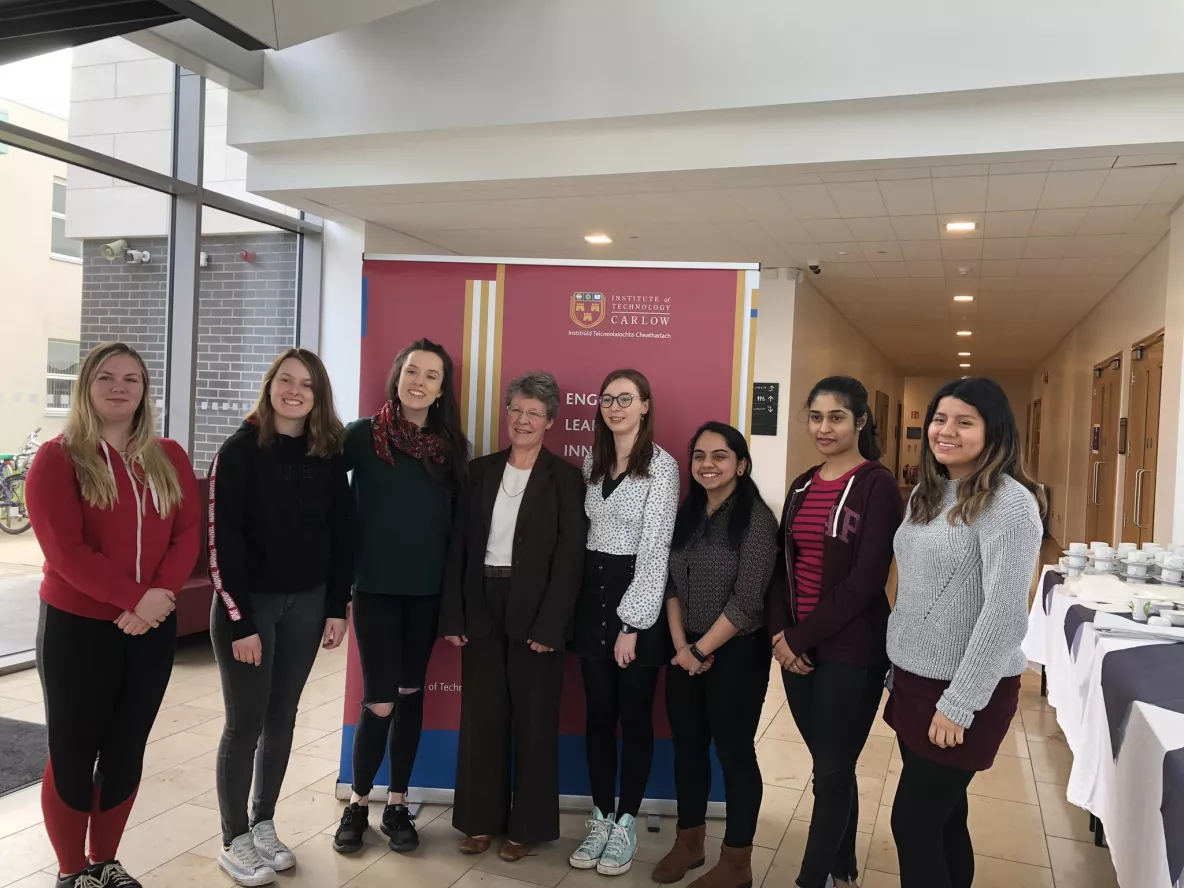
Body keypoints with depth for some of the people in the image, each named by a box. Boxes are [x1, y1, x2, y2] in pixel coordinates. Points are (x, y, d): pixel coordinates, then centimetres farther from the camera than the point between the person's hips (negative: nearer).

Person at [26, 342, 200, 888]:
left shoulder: (169, 458, 6)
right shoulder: (57, 458, -7)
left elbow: (188, 533, 0)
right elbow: (65, 550, -16)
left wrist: (162, 594, -16)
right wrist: (134, 597, -21)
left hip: (154, 627, 4)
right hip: (77, 627, -4)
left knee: (126, 751, 13)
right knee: (73, 753, 7)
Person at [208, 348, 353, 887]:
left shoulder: (329, 455, 2)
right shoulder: (240, 450, -10)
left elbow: (339, 535, 5)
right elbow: (222, 540, -13)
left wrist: (338, 608, 1)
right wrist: (239, 621, -16)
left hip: (306, 603, 4)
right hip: (248, 603, -4)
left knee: (282, 719, 13)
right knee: (245, 723, 4)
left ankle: (264, 825, 29)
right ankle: (234, 841, 20)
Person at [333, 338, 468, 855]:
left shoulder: (451, 445, 3)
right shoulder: (364, 434, -5)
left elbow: (459, 521, 7)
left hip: (428, 590, 3)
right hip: (376, 586, -3)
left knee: (411, 694, 11)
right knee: (379, 702, -2)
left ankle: (397, 805, 27)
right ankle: (358, 803, 22)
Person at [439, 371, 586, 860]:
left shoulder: (566, 477, -3)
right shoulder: (480, 471, 7)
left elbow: (570, 556, -8)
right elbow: (459, 545, 5)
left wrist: (549, 625, -14)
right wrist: (452, 616, -1)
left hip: (535, 611, -3)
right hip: (482, 607, 3)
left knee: (534, 719, 7)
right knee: (481, 715, 10)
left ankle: (527, 825, 22)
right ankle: (480, 819, 26)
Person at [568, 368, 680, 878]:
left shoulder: (662, 466, -10)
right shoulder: (592, 461, 9)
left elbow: (655, 549, -14)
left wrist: (632, 624, -16)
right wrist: (579, 596, 6)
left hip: (637, 596, -5)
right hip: (593, 592, 5)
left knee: (634, 717, 6)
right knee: (598, 715, 11)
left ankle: (625, 825, 20)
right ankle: (601, 819, 24)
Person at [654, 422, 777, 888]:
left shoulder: (756, 519, -13)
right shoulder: (687, 515, 6)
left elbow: (747, 601, -17)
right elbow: (672, 584, 5)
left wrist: (703, 650, -12)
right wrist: (681, 645, -6)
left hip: (736, 653, -6)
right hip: (685, 651, 6)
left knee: (734, 750, 6)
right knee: (687, 746, 14)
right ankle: (689, 841, 32)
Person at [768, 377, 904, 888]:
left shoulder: (877, 486, -10)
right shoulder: (802, 486, 10)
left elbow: (866, 580, -16)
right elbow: (783, 565, 10)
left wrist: (801, 636, -14)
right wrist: (780, 633, -5)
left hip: (851, 653, -6)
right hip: (797, 649, 6)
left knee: (830, 773, 3)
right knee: (833, 768, 17)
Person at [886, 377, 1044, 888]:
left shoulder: (1010, 502, -17)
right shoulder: (927, 493, 8)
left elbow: (1005, 614, -21)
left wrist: (959, 704, -19)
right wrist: (895, 667, 14)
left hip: (963, 692, -7)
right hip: (915, 679, 7)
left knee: (913, 823, 1)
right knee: (941, 818, 16)